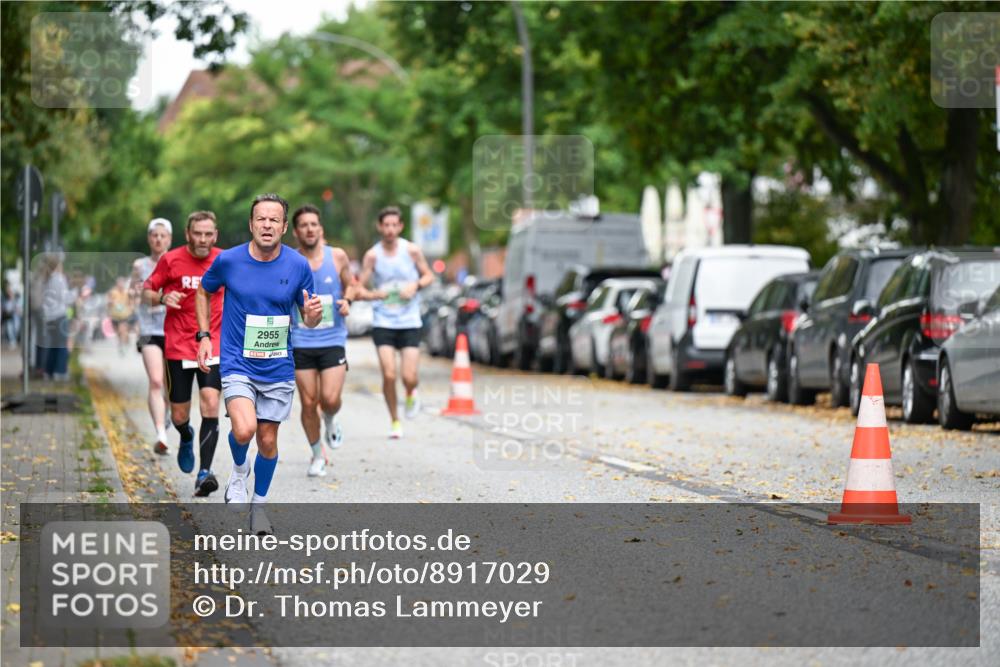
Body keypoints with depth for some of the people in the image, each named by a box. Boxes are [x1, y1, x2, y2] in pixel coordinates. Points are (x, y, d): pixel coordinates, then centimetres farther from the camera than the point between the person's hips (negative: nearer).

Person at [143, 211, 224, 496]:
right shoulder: (171, 260, -3)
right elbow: (147, 290, 5)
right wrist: (162, 298, -16)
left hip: (214, 347, 0)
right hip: (178, 348, 0)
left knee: (210, 407, -17)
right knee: (179, 416, 5)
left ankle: (204, 473, -14)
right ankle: (187, 438, 43)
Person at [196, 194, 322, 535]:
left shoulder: (298, 265, -5)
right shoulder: (229, 260, -8)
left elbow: (308, 318, 6)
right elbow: (203, 291, 12)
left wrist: (313, 313, -19)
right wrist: (203, 336, 5)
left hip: (279, 369, 2)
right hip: (238, 363, -2)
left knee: (268, 440, 9)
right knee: (244, 429, -24)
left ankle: (259, 504, 31)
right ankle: (239, 470, 10)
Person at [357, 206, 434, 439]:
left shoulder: (412, 250, -2)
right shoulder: (372, 255, -3)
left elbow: (429, 275, 10)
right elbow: (359, 289, -1)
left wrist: (416, 285, -10)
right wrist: (375, 294, -22)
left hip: (410, 323, 0)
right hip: (383, 322, 0)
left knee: (409, 377, -8)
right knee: (388, 375, -10)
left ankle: (411, 394, 30)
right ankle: (395, 422, 9)